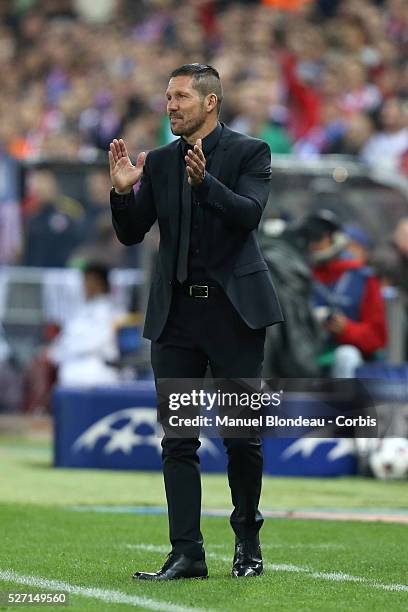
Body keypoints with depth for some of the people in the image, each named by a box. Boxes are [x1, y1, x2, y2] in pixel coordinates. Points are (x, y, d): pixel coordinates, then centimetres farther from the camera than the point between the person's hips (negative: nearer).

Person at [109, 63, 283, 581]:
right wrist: (122, 191, -10)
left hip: (233, 308, -4)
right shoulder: (158, 162, 12)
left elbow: (249, 214, -15)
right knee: (178, 440, 0)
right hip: (176, 314, 4)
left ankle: (247, 540, 19)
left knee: (242, 436, 0)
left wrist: (205, 180, -29)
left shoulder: (249, 153, 0)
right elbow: (131, 234, 8)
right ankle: (187, 554, 1)